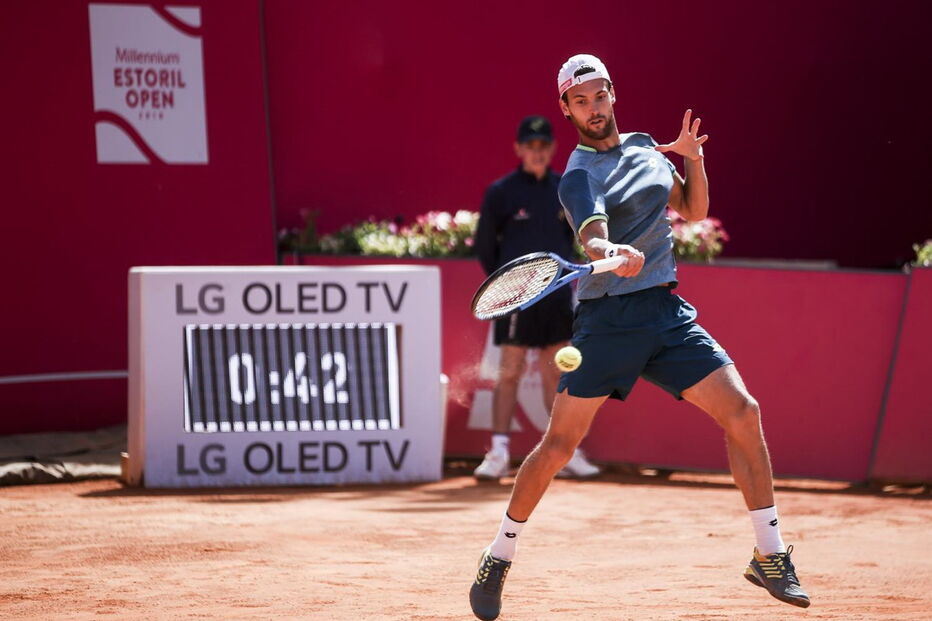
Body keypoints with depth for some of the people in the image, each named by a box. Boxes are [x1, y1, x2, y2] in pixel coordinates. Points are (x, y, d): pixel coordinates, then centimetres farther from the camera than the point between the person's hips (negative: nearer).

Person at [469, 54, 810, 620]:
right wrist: (615, 254, -48)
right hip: (609, 318, -5)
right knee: (560, 443, -7)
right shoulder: (579, 175, -7)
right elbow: (593, 239, -25)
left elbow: (693, 210, 22)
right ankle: (499, 557, 11)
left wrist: (694, 159, 4)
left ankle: (771, 555, 2)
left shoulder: (645, 147, 13)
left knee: (742, 411, -7)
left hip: (668, 313, 5)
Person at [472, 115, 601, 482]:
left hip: (557, 294, 4)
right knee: (510, 372, -5)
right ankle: (499, 452, -3)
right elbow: (484, 242, 3)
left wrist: (565, 271, 7)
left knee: (555, 374, 7)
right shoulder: (501, 192, -2)